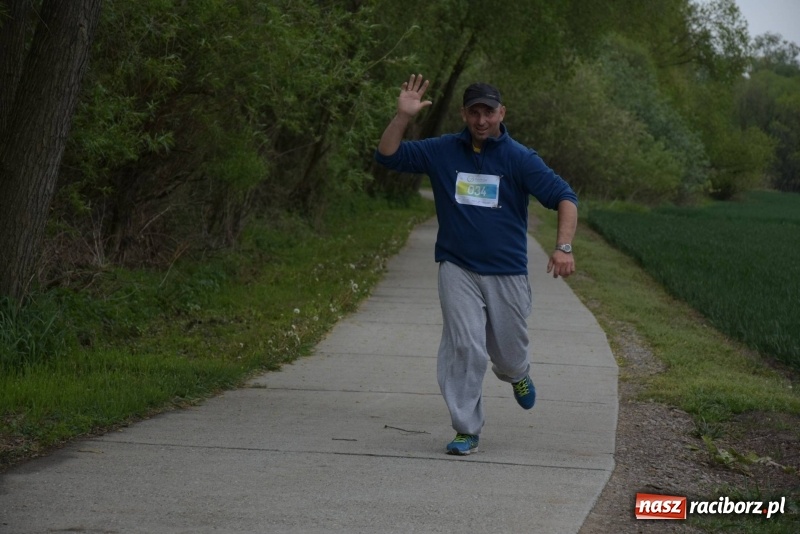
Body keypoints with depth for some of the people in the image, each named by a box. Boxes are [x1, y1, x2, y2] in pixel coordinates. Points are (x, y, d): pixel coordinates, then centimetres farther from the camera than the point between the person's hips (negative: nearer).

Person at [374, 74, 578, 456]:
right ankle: (466, 430, -3)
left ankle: (516, 373, 48)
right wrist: (403, 116, -15)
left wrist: (564, 247, -23)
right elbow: (388, 156, 1)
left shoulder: (520, 159, -5)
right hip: (458, 269, 0)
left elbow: (564, 197, -9)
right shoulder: (442, 151, 1)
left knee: (508, 355, 10)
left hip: (507, 273, 0)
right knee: (465, 347, -14)